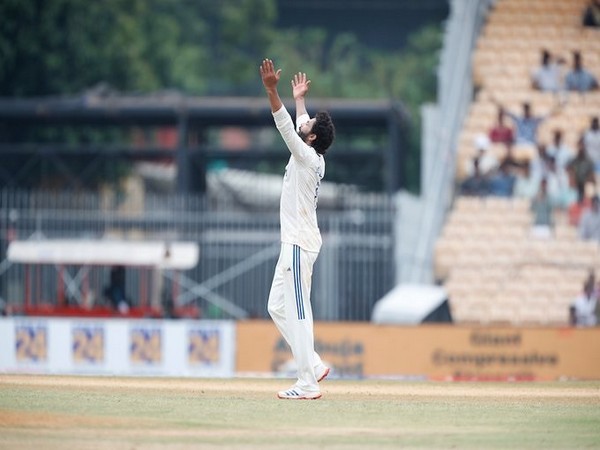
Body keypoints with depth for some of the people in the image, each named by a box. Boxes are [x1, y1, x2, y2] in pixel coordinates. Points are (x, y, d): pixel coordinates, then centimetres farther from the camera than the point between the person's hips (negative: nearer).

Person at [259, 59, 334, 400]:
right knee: (278, 307, 15)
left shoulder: (307, 157, -13)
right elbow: (297, 127, 31)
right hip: (296, 243, 10)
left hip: (299, 244, -10)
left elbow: (287, 126, -24)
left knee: (297, 312, -10)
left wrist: (272, 90, -31)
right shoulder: (316, 159, 12)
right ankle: (314, 365, 14)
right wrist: (299, 100, 43)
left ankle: (308, 384, -11)